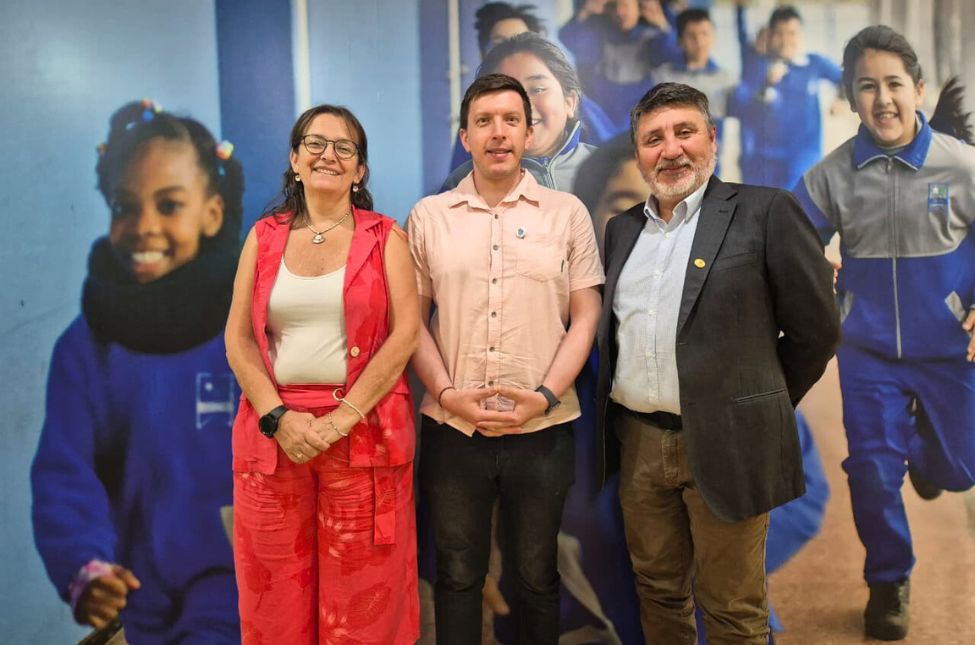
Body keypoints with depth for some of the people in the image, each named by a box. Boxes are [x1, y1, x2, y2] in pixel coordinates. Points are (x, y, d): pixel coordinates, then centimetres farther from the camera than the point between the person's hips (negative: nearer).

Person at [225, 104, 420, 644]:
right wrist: (278, 417, -9)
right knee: (276, 595, 10)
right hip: (275, 431, 2)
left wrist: (341, 418, -14)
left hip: (363, 431, -2)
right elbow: (238, 339, 5)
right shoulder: (264, 236, 10)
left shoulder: (385, 237, 4)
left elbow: (405, 333, -6)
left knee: (363, 593, 4)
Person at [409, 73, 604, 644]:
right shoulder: (429, 216, 4)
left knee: (537, 576, 14)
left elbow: (585, 317, 0)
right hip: (451, 429, 1)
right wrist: (447, 394, -10)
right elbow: (413, 319, 4)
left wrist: (544, 396, -12)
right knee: (458, 575, 14)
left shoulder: (567, 213, 2)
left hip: (542, 429, 0)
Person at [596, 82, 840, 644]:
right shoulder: (622, 228, 11)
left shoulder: (765, 212, -6)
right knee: (658, 590, 17)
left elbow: (816, 329, -3)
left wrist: (763, 411, 3)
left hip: (723, 445, -4)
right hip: (637, 443, 5)